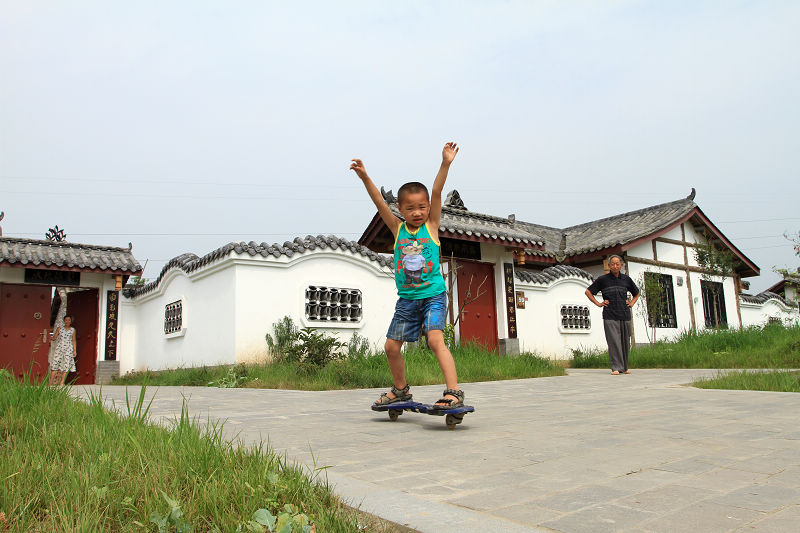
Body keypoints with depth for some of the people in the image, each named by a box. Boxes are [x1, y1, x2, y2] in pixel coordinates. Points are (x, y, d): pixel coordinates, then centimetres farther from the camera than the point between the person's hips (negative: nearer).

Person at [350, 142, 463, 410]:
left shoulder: (431, 225, -2)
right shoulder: (398, 228, 3)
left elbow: (436, 193, -13)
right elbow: (380, 203, -6)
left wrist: (446, 163, -20)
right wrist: (364, 177, -17)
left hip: (433, 295, -4)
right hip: (407, 298, 4)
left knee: (435, 339, -22)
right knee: (391, 346, 8)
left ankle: (454, 392, -21)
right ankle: (400, 389, 30)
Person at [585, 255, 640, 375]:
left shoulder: (626, 279, 12)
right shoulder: (602, 279, 4)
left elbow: (636, 293, 29)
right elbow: (588, 291, 11)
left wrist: (632, 303, 13)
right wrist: (598, 303, 3)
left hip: (625, 315, 3)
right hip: (610, 316, -3)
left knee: (625, 342, 6)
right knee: (614, 342, -10)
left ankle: (624, 367, 17)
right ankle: (616, 368, -8)